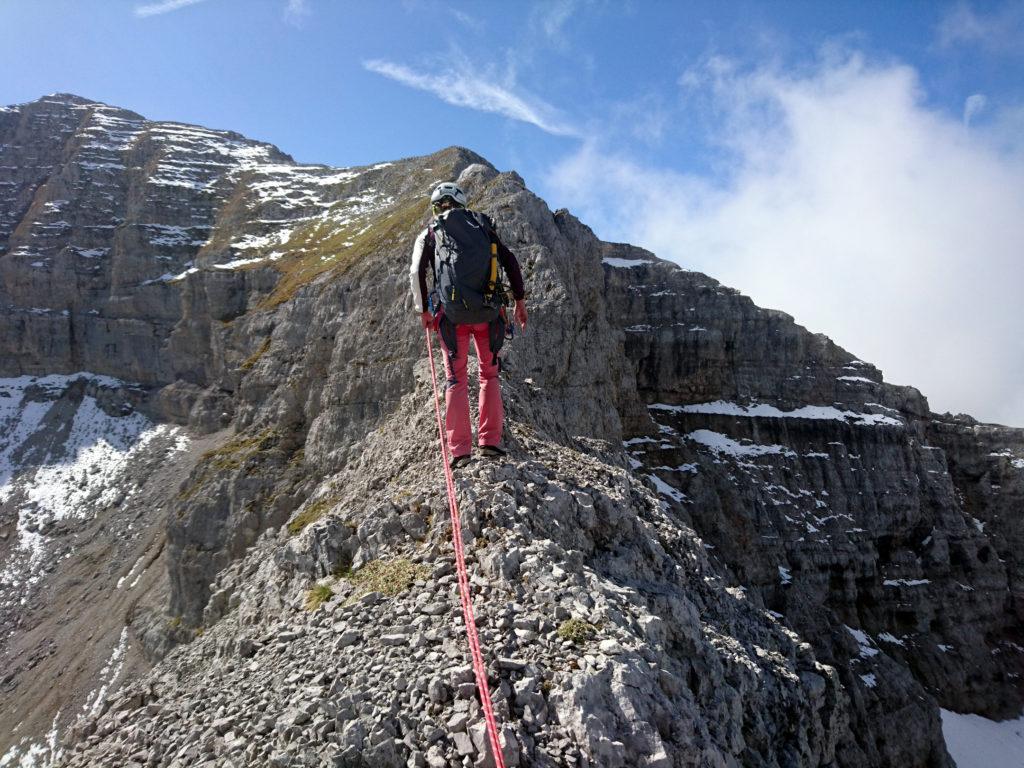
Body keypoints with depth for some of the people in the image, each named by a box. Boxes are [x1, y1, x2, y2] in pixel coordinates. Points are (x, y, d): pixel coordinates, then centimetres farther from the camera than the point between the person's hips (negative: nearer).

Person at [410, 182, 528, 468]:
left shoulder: (429, 233, 12)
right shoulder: (482, 224, 17)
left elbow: (416, 273, 1)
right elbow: (510, 261, 9)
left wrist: (423, 310, 10)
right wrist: (520, 300, 11)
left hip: (452, 313, -1)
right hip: (488, 311, 1)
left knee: (456, 379, 5)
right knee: (489, 373, 15)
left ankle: (459, 448, -3)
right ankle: (490, 440, 7)